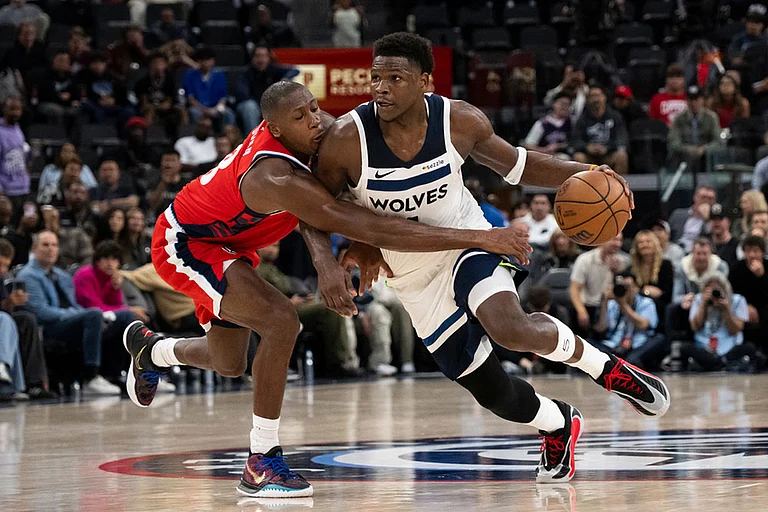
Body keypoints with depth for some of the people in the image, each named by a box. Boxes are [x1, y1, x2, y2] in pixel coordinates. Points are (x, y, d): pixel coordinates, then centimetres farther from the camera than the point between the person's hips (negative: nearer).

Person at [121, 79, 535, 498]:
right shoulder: (278, 180, -40)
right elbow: (373, 229, -44)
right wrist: (478, 239, -46)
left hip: (222, 242, 9)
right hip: (183, 243, -9)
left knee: (229, 364, 22)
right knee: (281, 320, -28)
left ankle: (150, 348, 53)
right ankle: (262, 464, -21)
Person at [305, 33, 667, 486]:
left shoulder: (462, 122, -18)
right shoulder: (347, 139, -23)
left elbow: (514, 163, 2)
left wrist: (583, 173, -12)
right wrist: (328, 267, -28)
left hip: (468, 241, -2)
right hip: (415, 278, 2)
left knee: (511, 329, -34)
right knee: (495, 396, 7)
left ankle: (607, 368, -6)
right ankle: (559, 425, 41)